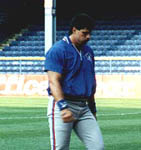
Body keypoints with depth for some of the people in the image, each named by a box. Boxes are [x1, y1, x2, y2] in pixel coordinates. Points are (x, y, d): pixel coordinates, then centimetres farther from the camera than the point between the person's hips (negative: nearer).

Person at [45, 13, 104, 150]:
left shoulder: (88, 51, 17)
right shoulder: (58, 50, -7)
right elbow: (54, 81, -17)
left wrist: (92, 110, 26)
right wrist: (63, 107, -29)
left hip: (83, 107, 7)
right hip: (62, 104, -7)